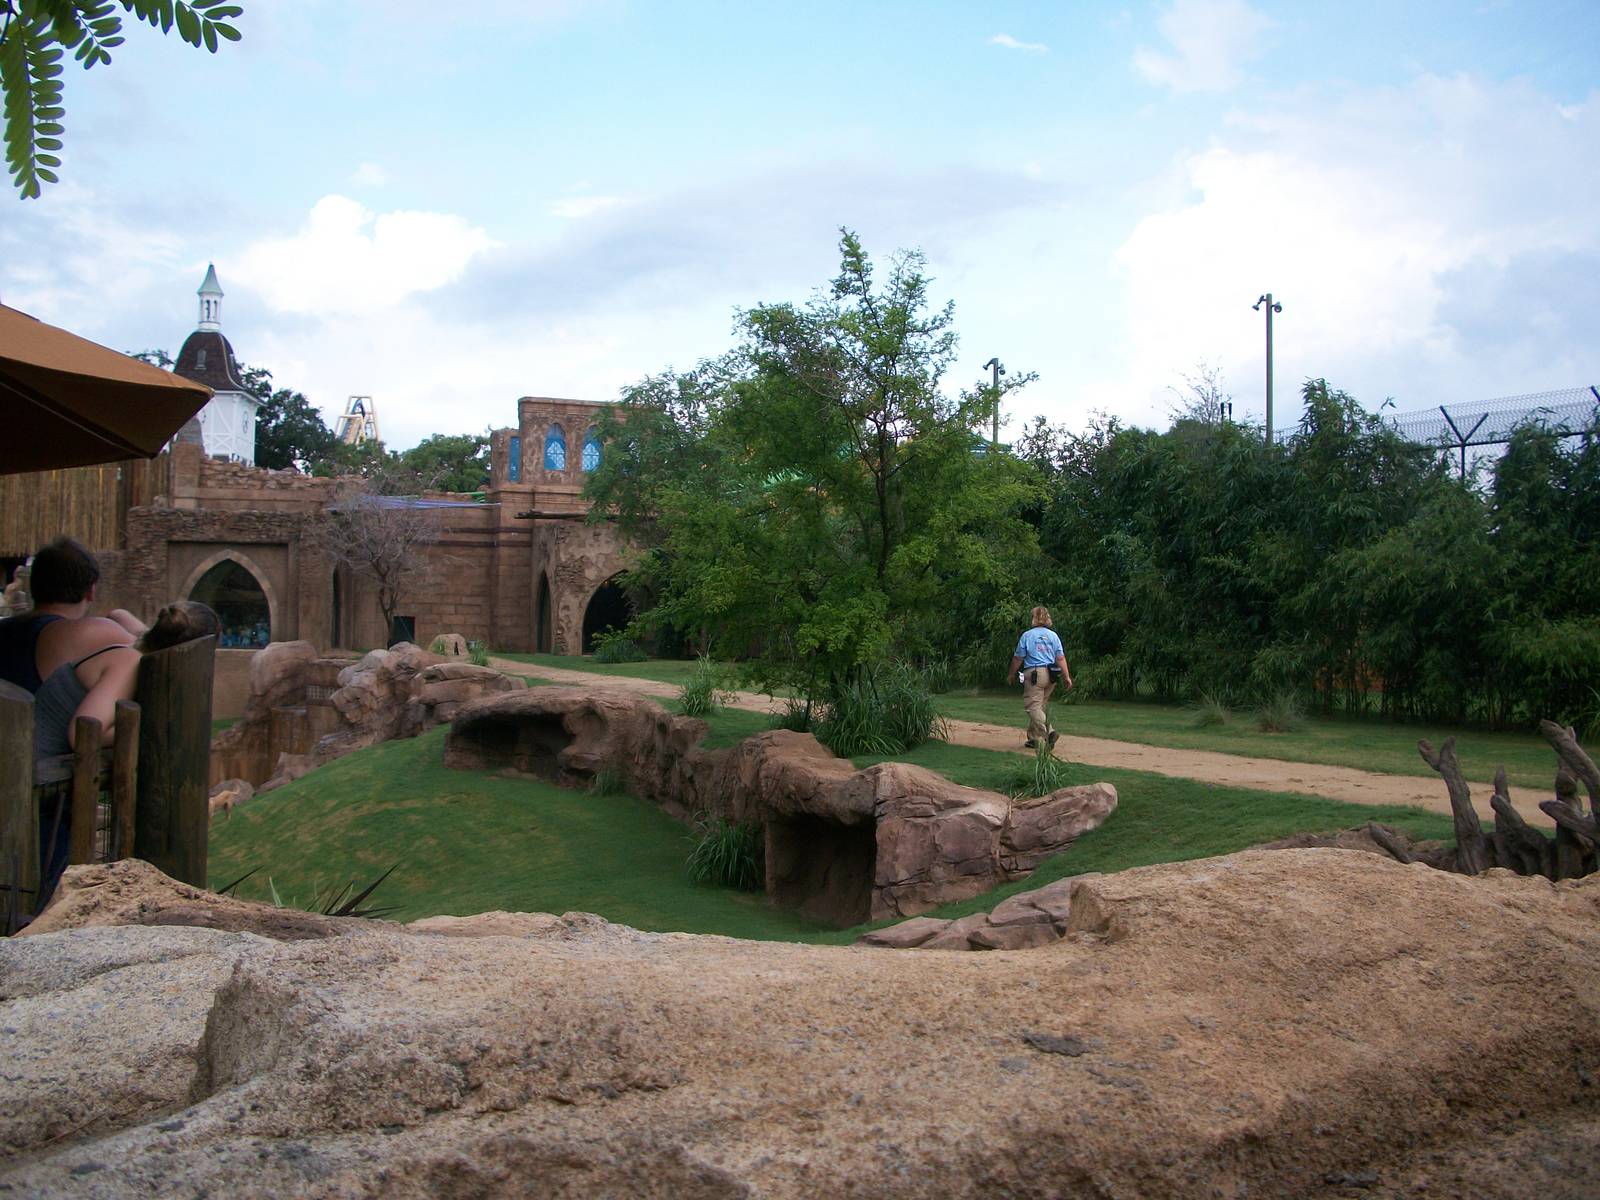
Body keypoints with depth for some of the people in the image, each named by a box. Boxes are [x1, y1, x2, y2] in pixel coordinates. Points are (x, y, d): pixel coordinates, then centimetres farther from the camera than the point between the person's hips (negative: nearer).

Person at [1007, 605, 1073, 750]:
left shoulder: (1027, 635, -1)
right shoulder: (1053, 635, 8)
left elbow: (1018, 658, 2)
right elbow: (1060, 658, 1)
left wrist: (1011, 674, 15)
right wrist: (1067, 677, 2)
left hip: (1034, 674, -5)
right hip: (1051, 675, 5)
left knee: (1034, 706, -4)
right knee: (1040, 705, 15)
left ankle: (1045, 736, -20)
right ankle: (1034, 738, 19)